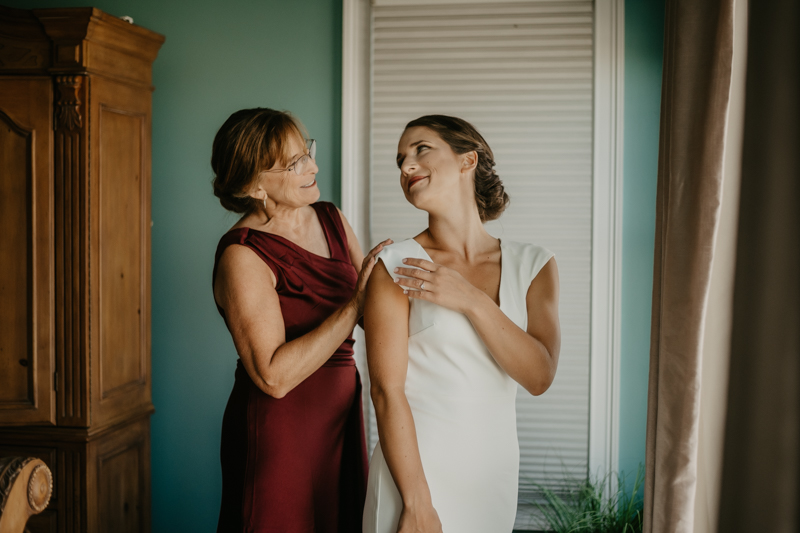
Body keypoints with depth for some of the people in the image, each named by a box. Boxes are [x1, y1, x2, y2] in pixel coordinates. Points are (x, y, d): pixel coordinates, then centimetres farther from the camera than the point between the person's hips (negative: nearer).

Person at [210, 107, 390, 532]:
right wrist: (356, 302, -24)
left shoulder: (330, 219, 5)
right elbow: (274, 376, -24)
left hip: (340, 418, 7)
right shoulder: (242, 255, -17)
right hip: (279, 430, -6)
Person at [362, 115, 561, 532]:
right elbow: (387, 391, -11)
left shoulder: (533, 265, 2)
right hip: (415, 470, -3)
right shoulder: (396, 266, -7)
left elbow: (540, 376, -7)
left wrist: (471, 300, -17)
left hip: (495, 475, 3)